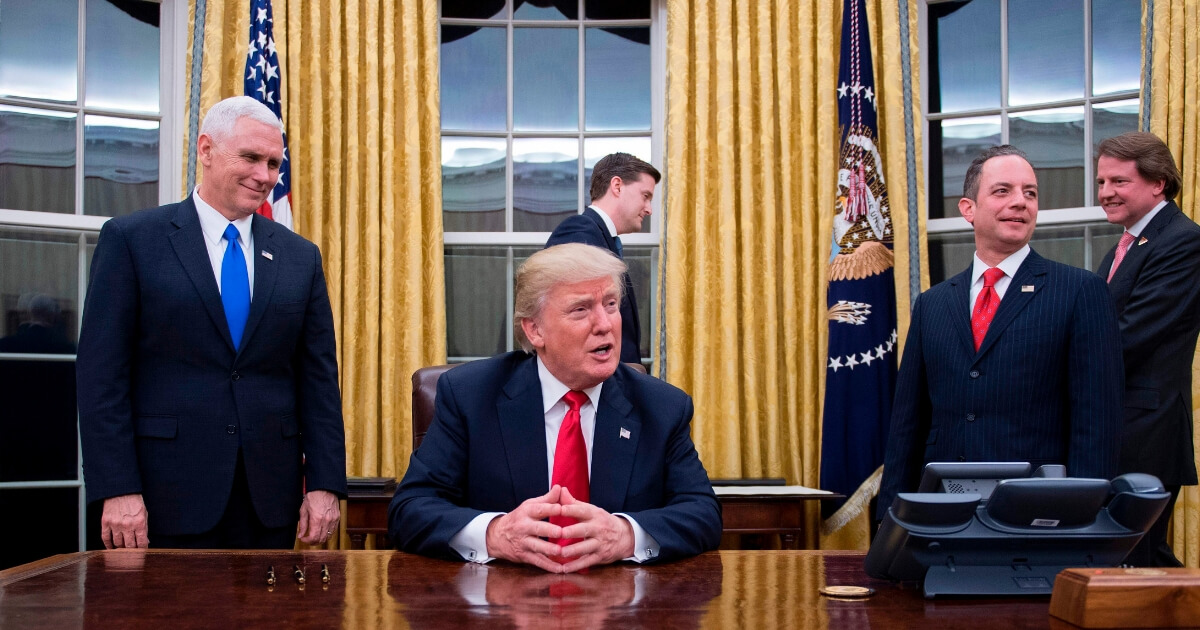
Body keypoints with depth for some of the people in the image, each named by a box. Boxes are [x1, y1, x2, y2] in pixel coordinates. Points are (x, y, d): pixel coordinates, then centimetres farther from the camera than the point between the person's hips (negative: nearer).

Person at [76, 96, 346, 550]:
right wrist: (117, 490, -12)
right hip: (167, 496, -3)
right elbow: (101, 374, -5)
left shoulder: (301, 257, 10)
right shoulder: (131, 240, 0)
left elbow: (319, 379, 8)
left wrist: (325, 484, -1)